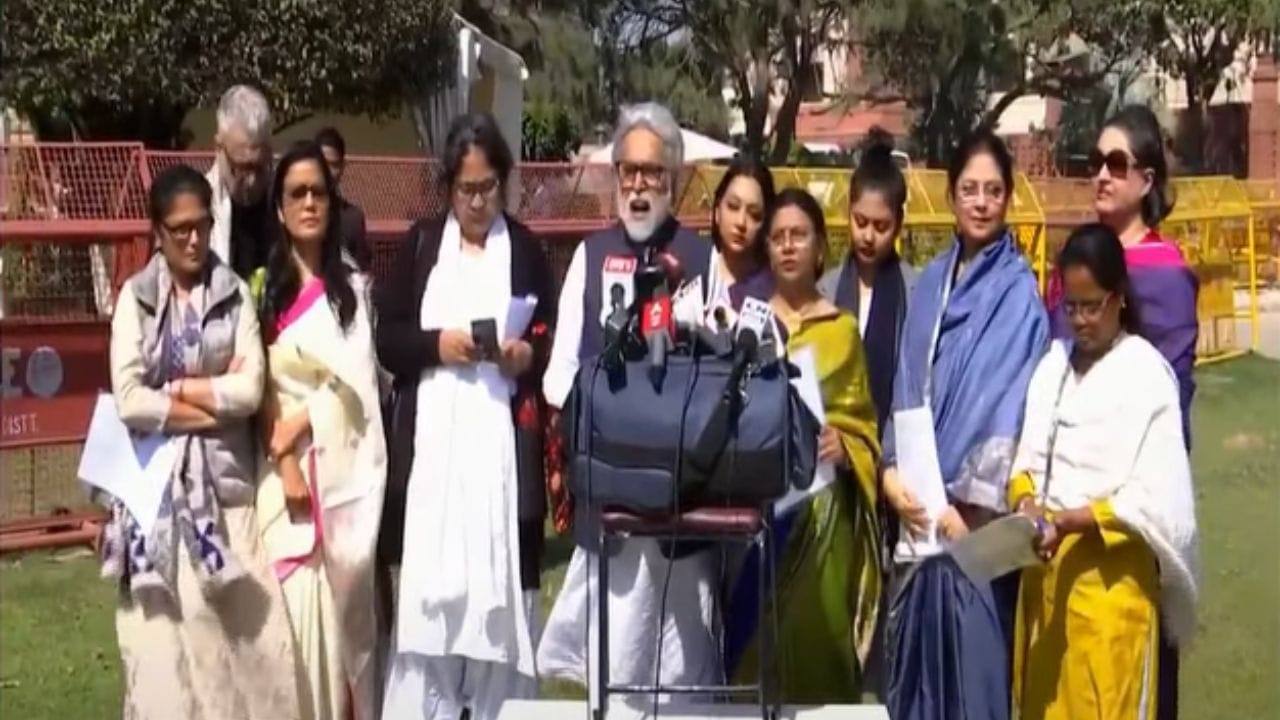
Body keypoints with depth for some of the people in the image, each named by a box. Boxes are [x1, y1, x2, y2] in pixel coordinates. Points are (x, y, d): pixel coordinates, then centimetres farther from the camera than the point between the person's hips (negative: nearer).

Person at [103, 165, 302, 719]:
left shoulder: (235, 294, 6)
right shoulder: (135, 297, 2)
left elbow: (251, 390, -5)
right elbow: (129, 401, -9)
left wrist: (176, 389, -5)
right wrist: (216, 397, -7)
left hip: (224, 480, 1)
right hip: (159, 482, -1)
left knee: (242, 624, -1)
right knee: (166, 634, -1)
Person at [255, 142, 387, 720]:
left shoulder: (353, 287, 10)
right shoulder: (263, 287, 7)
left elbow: (357, 379, 0)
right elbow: (261, 383, 0)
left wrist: (301, 427, -12)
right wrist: (285, 461, -12)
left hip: (342, 465, 1)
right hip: (284, 466, -1)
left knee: (344, 601, 2)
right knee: (296, 604, -5)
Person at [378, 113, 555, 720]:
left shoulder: (526, 249, 7)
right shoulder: (421, 243, 9)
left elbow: (555, 342, 9)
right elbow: (387, 339, 7)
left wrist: (529, 355, -11)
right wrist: (436, 343, -10)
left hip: (504, 439, 0)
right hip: (432, 436, 0)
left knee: (499, 572, -1)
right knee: (429, 576, -3)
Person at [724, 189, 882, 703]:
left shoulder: (843, 330, 9)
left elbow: (862, 422, 7)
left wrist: (843, 447, -13)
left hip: (821, 507, -1)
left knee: (816, 629, -4)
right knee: (753, 631, -1)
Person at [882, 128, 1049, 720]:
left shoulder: (1019, 293, -5)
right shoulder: (931, 283, 12)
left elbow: (1009, 401, -11)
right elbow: (907, 385, 11)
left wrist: (973, 502, -14)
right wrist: (892, 469, -2)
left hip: (977, 515, -5)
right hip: (919, 506, 5)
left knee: (972, 658, -2)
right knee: (918, 655, 9)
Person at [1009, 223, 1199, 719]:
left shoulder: (1147, 373, -8)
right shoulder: (1054, 364, 9)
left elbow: (1152, 499, -12)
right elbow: (1027, 460, 10)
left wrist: (1069, 521, -21)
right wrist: (1027, 503, -11)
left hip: (1112, 573, -5)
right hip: (1046, 565, 5)